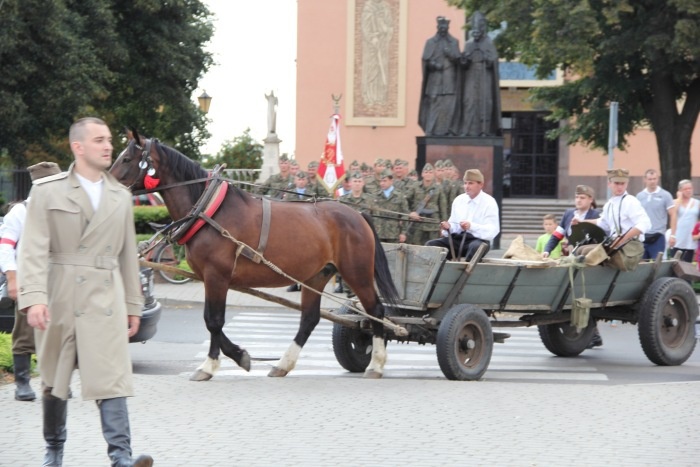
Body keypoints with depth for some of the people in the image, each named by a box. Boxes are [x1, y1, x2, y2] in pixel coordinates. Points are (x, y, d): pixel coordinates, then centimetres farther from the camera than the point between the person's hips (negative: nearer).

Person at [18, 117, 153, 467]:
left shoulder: (121, 196, 13)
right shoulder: (47, 191, -1)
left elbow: (128, 254, 15)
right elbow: (34, 250, -8)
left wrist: (133, 305, 14)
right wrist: (34, 297, -20)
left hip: (106, 300, 2)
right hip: (60, 300, -2)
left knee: (111, 378, -9)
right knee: (54, 381, 10)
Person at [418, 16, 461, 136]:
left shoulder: (454, 42, 13)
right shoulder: (430, 42, 10)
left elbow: (458, 60, 7)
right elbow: (425, 60, 3)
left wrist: (450, 54, -12)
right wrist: (434, 65, -15)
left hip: (449, 80, 1)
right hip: (435, 80, -1)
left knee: (449, 106, -8)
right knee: (434, 106, -8)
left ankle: (447, 131, -8)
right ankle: (431, 132, -7)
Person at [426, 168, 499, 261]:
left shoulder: (489, 203, -2)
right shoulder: (459, 200, 14)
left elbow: (493, 230, -13)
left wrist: (471, 226, -28)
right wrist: (448, 226, -7)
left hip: (479, 240, -5)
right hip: (457, 238, 5)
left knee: (475, 247, -41)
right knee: (430, 245, -17)